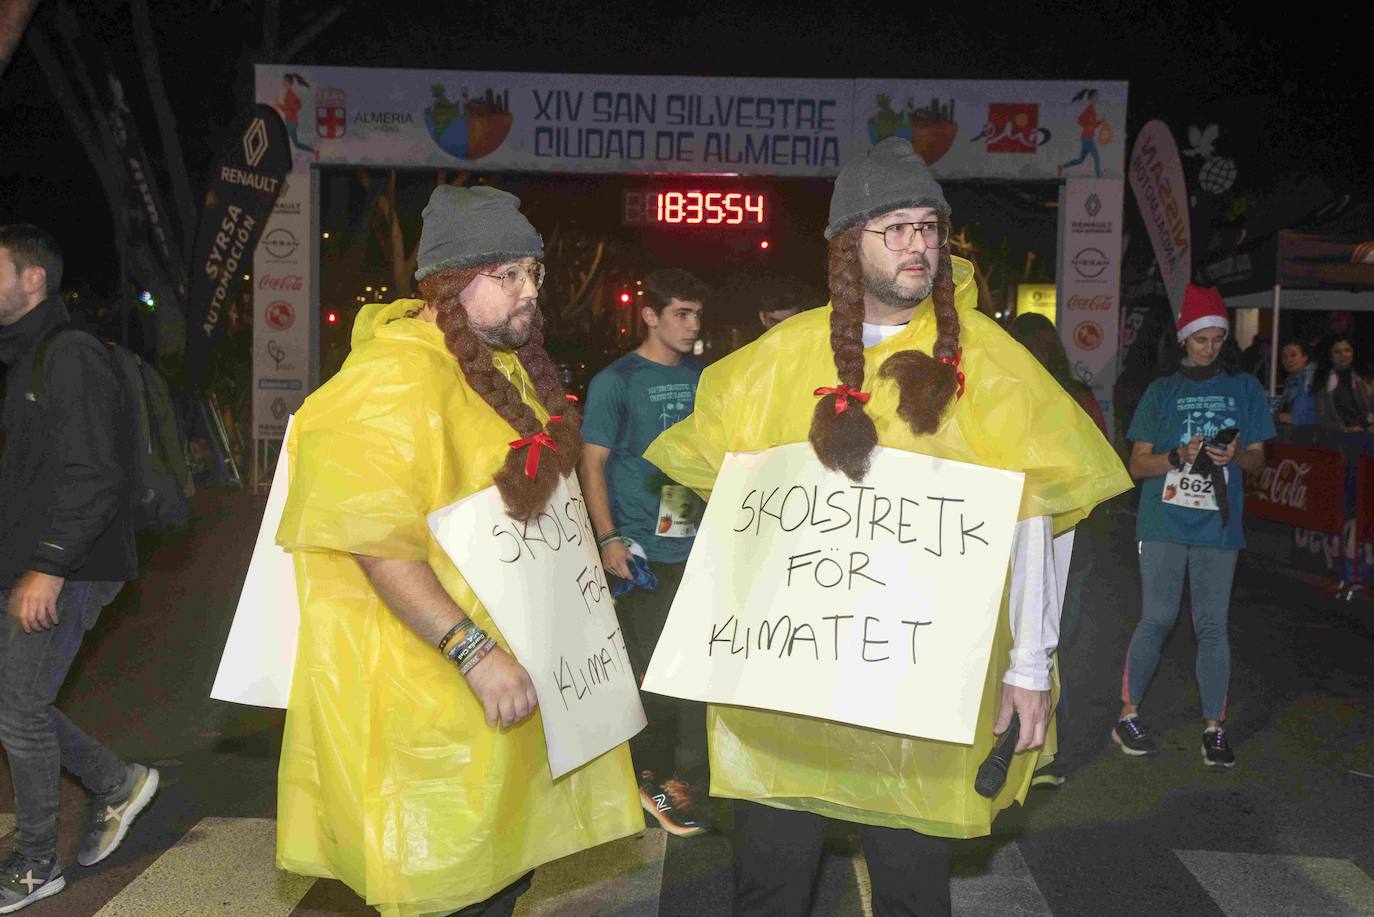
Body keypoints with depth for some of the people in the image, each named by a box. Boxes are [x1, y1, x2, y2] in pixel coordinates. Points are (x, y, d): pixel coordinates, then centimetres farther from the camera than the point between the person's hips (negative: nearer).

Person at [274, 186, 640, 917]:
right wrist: (473, 651, -29)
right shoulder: (394, 382, -20)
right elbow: (377, 544, -26)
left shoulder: (505, 363, 9)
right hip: (429, 686, -8)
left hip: (512, 671, 9)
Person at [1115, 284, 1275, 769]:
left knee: (1213, 626, 2)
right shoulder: (1162, 391, 7)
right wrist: (1180, 455, -14)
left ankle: (1214, 728, 12)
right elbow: (1138, 464, 5)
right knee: (1157, 619, -1)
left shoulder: (1244, 388, 10)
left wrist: (1237, 454, -13)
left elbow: (1258, 458, 10)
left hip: (1218, 525, 1)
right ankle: (1127, 716, 12)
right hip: (1164, 523, -1)